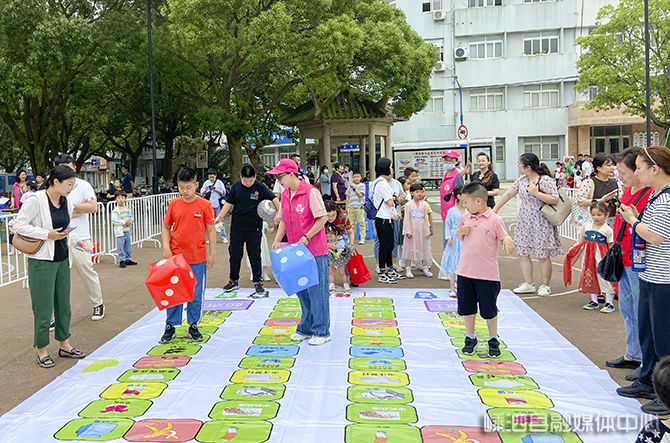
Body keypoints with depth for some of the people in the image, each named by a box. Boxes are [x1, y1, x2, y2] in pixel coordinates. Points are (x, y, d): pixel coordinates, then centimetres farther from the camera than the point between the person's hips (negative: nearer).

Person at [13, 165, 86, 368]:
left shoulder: (66, 203, 6)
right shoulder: (36, 200, -15)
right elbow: (19, 225, -13)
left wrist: (77, 240, 2)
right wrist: (47, 234, -19)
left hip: (62, 260, 7)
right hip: (41, 262, -7)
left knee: (63, 304, 14)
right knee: (43, 307, 1)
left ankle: (64, 345, 28)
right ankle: (42, 351, 15)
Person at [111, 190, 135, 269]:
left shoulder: (127, 209, 10)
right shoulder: (115, 211, -9)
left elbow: (131, 217, 17)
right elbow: (114, 221, -15)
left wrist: (130, 221, -6)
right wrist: (124, 222, -19)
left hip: (128, 231, 6)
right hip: (120, 232, -6)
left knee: (128, 246, 13)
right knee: (121, 247, -4)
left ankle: (128, 259, 22)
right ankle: (121, 261, 3)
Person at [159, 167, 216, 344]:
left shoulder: (204, 205, -4)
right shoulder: (173, 204, 2)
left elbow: (211, 230, 0)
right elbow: (166, 227, 10)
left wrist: (212, 254, -1)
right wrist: (166, 247, -4)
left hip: (197, 259, -1)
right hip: (175, 257, 1)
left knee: (196, 295, 7)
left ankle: (193, 326, 22)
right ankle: (170, 326, 19)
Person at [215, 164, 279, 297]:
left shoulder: (260, 187, -4)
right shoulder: (236, 187, 2)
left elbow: (274, 199, -4)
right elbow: (229, 204, 9)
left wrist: (279, 214, -18)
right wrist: (219, 217, 0)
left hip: (254, 228, -2)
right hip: (237, 227, 3)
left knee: (255, 255, 2)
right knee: (235, 254, 10)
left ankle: (258, 283, 10)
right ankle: (234, 281, 25)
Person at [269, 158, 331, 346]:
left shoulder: (311, 192, -14)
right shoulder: (284, 195, 9)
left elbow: (322, 218, -15)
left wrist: (306, 238, -18)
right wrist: (277, 240, 6)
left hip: (314, 250, -7)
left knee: (317, 290, -1)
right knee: (301, 290, 14)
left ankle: (321, 332, 9)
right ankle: (306, 328, 27)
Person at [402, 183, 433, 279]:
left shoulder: (424, 205, 6)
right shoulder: (408, 205, -3)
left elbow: (426, 218, 9)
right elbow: (407, 219, -5)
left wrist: (427, 231, 6)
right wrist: (407, 231, -10)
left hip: (421, 230, 3)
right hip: (412, 230, -3)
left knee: (423, 248, 8)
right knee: (410, 248, 1)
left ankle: (425, 267, 19)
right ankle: (408, 269, 8)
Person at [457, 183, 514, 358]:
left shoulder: (495, 220, -9)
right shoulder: (466, 218, 6)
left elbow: (505, 239, -7)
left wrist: (508, 241, -30)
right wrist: (461, 231, -2)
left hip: (487, 274, -5)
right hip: (465, 271, 5)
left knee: (489, 310, 6)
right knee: (467, 308, 13)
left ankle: (493, 340, 23)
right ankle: (470, 338, 29)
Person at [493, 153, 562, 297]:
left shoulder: (546, 180, -13)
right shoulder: (521, 180, 8)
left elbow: (555, 200, -17)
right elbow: (508, 194, 16)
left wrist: (536, 193, -21)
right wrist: (495, 209, 15)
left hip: (540, 224, -7)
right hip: (524, 223, 7)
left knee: (542, 255, 0)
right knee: (523, 253, 6)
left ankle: (545, 286, 14)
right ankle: (528, 284, 16)